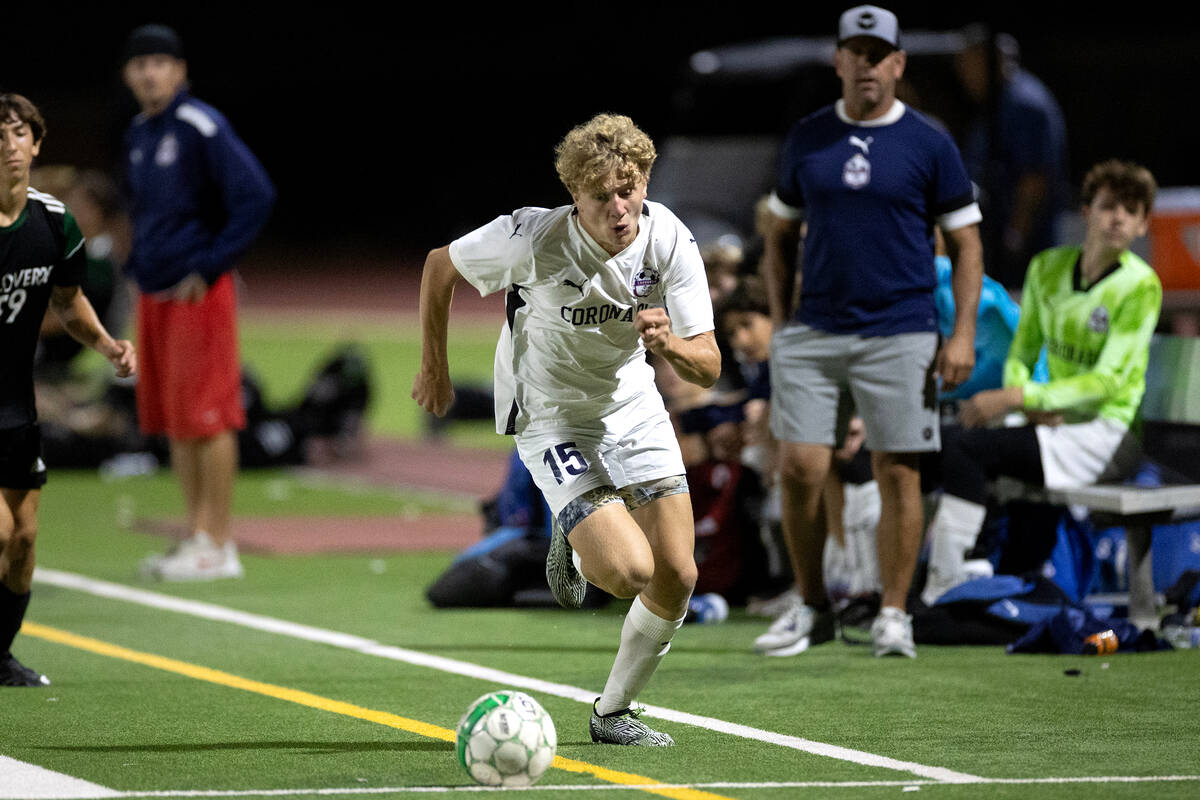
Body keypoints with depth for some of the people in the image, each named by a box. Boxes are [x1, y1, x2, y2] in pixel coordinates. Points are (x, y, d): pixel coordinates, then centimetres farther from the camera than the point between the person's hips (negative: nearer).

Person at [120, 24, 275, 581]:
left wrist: (209, 267, -16)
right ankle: (198, 535, 18)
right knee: (174, 422, 11)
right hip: (154, 294, 9)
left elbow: (256, 196, -19)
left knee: (206, 416, -7)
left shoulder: (201, 127, -12)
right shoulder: (138, 135, 13)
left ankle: (218, 547, -3)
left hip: (197, 293, -8)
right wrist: (138, 263, 14)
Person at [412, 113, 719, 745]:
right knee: (630, 571, -21)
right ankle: (572, 543, 17)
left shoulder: (670, 242, -18)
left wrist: (670, 344, -41)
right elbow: (439, 266, -7)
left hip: (632, 404, 4)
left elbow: (708, 367, -18)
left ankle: (613, 712, 20)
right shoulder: (533, 238, -26)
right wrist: (434, 366, 3)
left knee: (678, 577, -3)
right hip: (551, 419, -4)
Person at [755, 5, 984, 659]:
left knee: (898, 474, -1)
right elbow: (781, 234, 18)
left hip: (899, 335, -2)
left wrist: (963, 334, -5)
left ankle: (893, 614, 9)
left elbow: (966, 242, 3)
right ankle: (811, 608, 12)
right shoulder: (806, 139, 10)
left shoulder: (929, 144, 1)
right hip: (812, 332, 2)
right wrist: (779, 318, 8)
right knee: (799, 467, -3)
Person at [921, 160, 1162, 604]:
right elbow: (1020, 354, 13)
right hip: (1053, 421, 6)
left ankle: (944, 585, -25)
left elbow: (1109, 381, -15)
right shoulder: (1047, 268, 10)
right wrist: (1033, 405, -10)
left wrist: (1015, 398, -21)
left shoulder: (1140, 286, -9)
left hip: (1106, 434, -6)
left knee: (967, 449, -26)